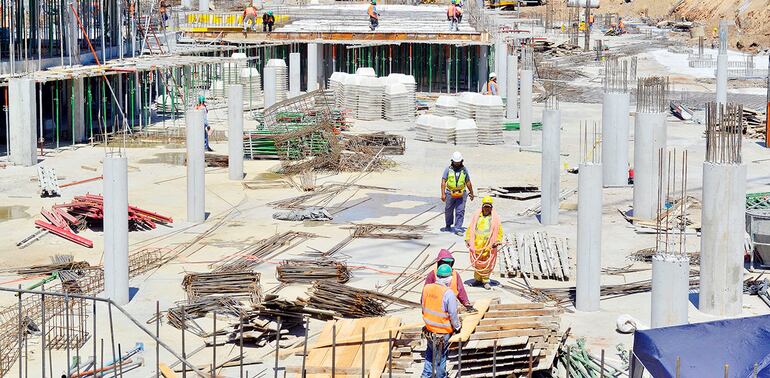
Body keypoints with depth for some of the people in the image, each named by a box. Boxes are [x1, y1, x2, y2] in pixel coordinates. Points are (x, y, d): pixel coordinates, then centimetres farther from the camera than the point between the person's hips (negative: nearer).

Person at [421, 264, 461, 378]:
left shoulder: (426, 288, -7)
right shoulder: (448, 293, -25)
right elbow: (453, 314, -19)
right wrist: (457, 326, 0)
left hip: (429, 328, 5)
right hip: (443, 332, -5)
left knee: (430, 351, 25)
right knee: (441, 355, 12)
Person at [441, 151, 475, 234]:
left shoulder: (464, 170, 5)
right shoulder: (448, 169, -3)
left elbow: (468, 182, 15)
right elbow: (443, 182, -7)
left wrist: (471, 193, 21)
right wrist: (443, 194, -17)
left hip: (461, 195, 1)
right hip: (450, 194, -1)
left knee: (460, 212, -8)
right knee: (448, 211, 13)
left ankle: (458, 228, -7)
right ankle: (448, 226, 33)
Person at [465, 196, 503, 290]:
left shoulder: (495, 218, 5)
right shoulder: (476, 216, 10)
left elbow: (499, 230, 5)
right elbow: (470, 228, 13)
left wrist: (497, 241, -7)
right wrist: (468, 239, 4)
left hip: (489, 245, -2)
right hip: (476, 245, 2)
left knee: (487, 264, 0)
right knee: (477, 263, 6)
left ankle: (485, 280, 11)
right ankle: (478, 279, 21)